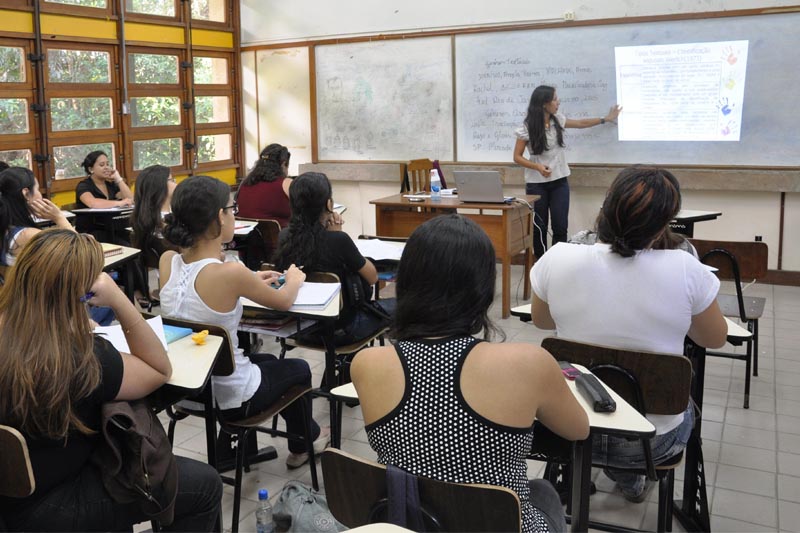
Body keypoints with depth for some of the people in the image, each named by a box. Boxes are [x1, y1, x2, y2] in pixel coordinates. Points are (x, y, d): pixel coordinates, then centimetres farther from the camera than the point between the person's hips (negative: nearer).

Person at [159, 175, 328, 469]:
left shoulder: (167, 261, -11)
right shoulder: (230, 273, -28)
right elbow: (283, 301, -9)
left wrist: (250, 282, 15)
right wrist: (294, 279, 12)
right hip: (226, 395, -6)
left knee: (266, 361, 33)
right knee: (299, 369, 24)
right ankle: (302, 443, 47)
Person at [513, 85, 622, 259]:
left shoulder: (558, 120, 4)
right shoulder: (527, 128, -10)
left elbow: (581, 123, 20)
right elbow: (517, 157, -7)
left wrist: (607, 119, 23)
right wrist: (538, 167, -21)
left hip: (560, 182, 4)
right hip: (537, 184, -4)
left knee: (560, 227, -1)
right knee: (539, 227, 4)